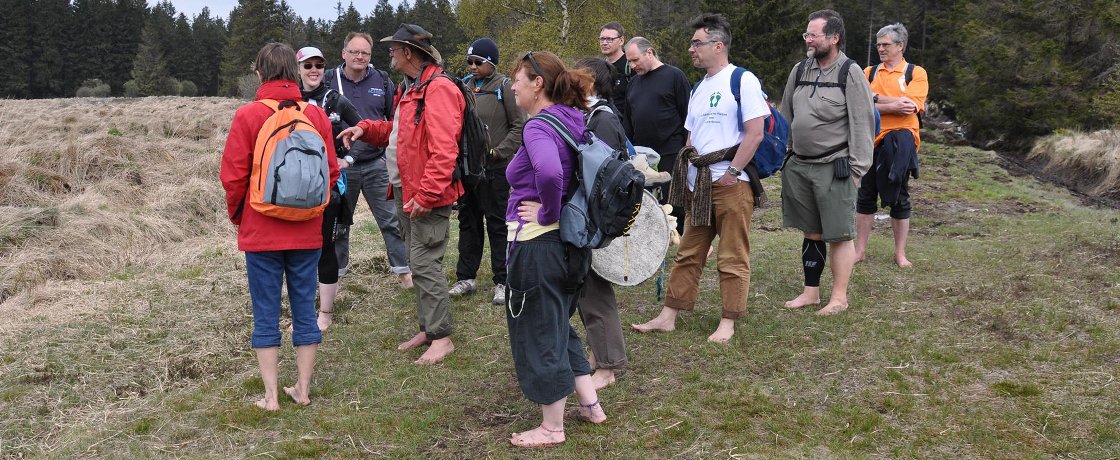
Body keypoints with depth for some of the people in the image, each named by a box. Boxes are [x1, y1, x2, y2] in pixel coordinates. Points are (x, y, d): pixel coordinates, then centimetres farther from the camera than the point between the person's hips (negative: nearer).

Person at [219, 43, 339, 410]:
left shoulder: (248, 116, -9)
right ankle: (302, 389, 19)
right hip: (307, 233, 3)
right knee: (305, 309, 12)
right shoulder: (316, 115, -1)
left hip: (260, 232, -2)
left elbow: (233, 176, -7)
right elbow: (331, 172, 2)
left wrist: (237, 214, 10)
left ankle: (271, 396, 10)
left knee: (266, 314, 6)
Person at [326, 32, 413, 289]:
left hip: (376, 164, 0)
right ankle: (336, 270, 26)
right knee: (338, 222, 12)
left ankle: (403, 269, 10)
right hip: (341, 164, 0)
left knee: (391, 219, 1)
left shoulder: (382, 81, 3)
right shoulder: (329, 81, 0)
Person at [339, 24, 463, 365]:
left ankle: (442, 337, 5)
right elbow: (398, 131, 27)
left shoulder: (438, 89, -18)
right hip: (415, 193, 10)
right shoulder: (413, 89, 16)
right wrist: (365, 129, 10)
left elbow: (444, 151, -25)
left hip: (431, 197, -10)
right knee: (419, 262, 15)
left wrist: (426, 195, -25)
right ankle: (427, 329, 26)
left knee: (425, 264, -6)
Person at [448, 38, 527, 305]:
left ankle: (502, 281, 9)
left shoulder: (504, 87, -7)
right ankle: (466, 278, 23)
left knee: (497, 224, 1)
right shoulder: (465, 86, 9)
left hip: (494, 168, -6)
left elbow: (519, 126, -8)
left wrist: (498, 151, -14)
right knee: (468, 222, 13)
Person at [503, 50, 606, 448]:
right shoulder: (574, 121, 7)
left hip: (538, 243, -9)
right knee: (560, 326, 24)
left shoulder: (538, 126, -18)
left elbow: (549, 172, -39)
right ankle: (591, 404, 30)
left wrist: (548, 213, -21)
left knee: (539, 334, 6)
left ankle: (552, 428, 19)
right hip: (572, 240, 9)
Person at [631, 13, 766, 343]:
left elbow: (755, 133, -14)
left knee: (732, 258, 1)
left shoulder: (743, 80, -7)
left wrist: (733, 172, -16)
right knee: (688, 254, 11)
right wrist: (687, 169, 9)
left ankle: (728, 323, 9)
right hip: (698, 182, 8)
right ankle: (669, 316, 16)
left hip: (731, 183, -8)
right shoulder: (699, 89, 17)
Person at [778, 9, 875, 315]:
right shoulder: (799, 71, 9)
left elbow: (862, 123, -9)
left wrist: (857, 167, -13)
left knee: (839, 235, 1)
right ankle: (811, 291, 23)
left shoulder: (850, 73, -7)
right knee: (811, 233, 13)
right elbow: (785, 116, 17)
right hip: (799, 166, 5)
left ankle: (839, 297, 10)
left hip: (834, 168, -5)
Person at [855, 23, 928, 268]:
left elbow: (910, 106, -15)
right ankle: (860, 249, 17)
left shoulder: (916, 73, 1)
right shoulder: (869, 72, 8)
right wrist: (893, 105, -17)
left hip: (899, 140, -2)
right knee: (865, 197, 7)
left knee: (898, 197, 6)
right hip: (870, 140, 2)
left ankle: (900, 253, 17)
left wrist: (876, 98, -11)